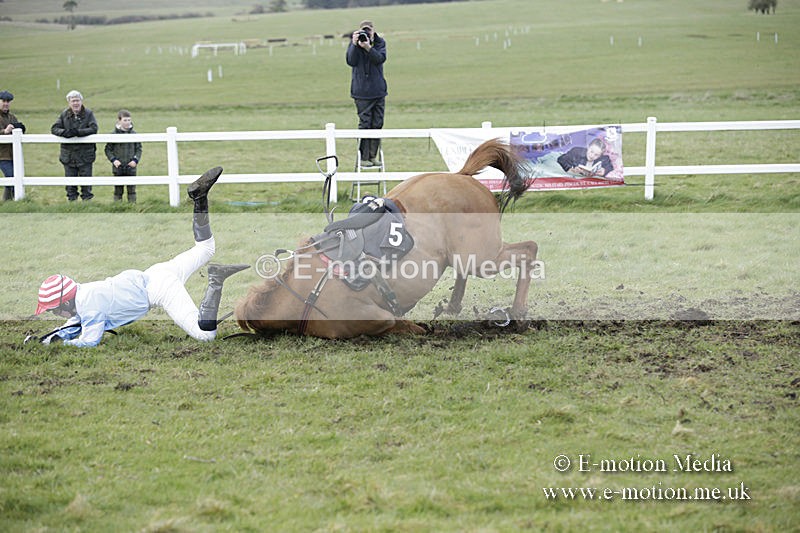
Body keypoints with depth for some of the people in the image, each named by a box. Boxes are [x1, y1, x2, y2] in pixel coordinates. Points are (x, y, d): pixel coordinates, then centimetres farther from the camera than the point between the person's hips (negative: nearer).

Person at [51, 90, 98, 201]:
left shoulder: (88, 114, -1)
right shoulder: (64, 114, 6)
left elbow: (94, 128, -13)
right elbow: (54, 128, 2)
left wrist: (78, 132, -23)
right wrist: (65, 132, -19)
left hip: (85, 154, -3)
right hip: (68, 154, 3)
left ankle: (87, 199, 8)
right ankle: (72, 200, 15)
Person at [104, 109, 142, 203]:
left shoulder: (134, 134, 2)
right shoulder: (114, 134, -3)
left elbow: (139, 149, 8)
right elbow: (108, 149, 2)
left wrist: (135, 160, -6)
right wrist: (113, 160, -11)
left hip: (131, 167, 1)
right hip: (118, 167, -1)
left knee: (132, 189, 5)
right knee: (118, 190, 6)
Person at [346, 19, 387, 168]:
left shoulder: (380, 42, 3)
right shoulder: (354, 43, -1)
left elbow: (380, 58, -14)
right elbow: (351, 61, -13)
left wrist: (368, 47, -27)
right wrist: (355, 44, -23)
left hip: (378, 90, 3)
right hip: (362, 91, -3)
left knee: (377, 124, 5)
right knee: (365, 124, -4)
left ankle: (373, 156, 14)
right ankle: (363, 157, 2)